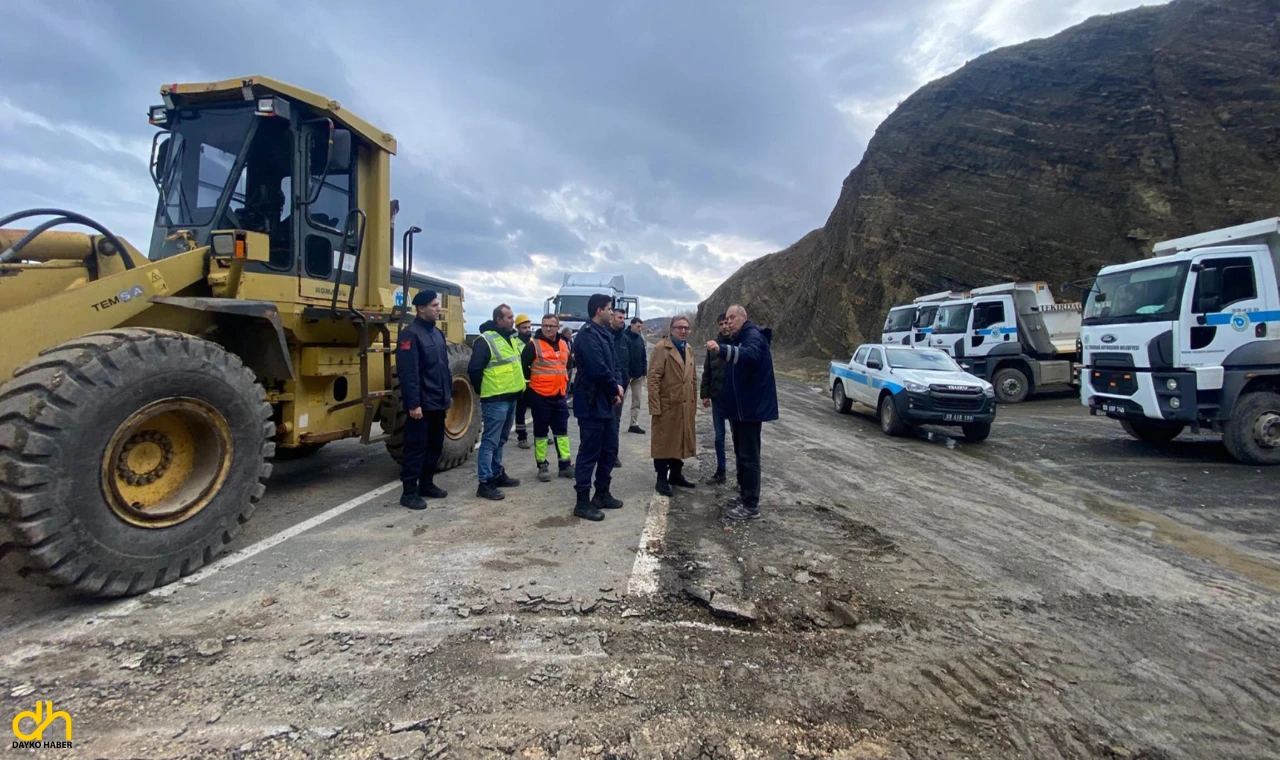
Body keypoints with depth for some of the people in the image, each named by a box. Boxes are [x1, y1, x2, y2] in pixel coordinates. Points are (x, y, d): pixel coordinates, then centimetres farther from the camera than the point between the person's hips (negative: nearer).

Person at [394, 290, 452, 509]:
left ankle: (426, 484, 28)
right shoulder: (410, 334, -14)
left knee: (435, 445, 16)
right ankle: (409, 492, 7)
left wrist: (449, 393, 18)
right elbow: (408, 373, -21)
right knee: (416, 447, -2)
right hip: (421, 404, -9)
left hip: (438, 402, 9)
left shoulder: (437, 333, 14)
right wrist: (413, 403, -23)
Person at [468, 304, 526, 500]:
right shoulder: (486, 340, -14)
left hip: (511, 398, 9)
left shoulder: (513, 339, 13)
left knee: (500, 440, 18)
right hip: (495, 400, -9)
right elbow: (474, 369, -16)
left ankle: (497, 474, 30)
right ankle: (485, 483, 1)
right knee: (490, 441, -4)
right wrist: (483, 391, -7)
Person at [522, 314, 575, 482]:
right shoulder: (533, 345, -9)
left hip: (560, 396, 6)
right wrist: (534, 380, 1)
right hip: (540, 396, -5)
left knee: (562, 430, 11)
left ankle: (566, 464, 18)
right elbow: (522, 366, -9)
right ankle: (542, 466, 14)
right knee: (541, 431, 4)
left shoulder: (564, 344, 9)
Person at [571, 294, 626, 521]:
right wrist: (616, 389, -9)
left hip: (606, 402, 10)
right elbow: (599, 369, -25)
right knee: (589, 453, -3)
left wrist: (618, 386, -3)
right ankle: (582, 502, 7)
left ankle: (602, 494, 28)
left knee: (609, 449, 16)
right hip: (591, 403, -10)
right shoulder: (587, 335, -17)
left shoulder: (606, 334, 15)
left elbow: (614, 364, 16)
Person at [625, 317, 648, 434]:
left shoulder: (640, 339, 10)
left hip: (638, 375, 7)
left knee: (636, 401, 8)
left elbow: (643, 357, 13)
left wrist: (644, 372, 7)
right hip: (626, 374, -7)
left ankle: (634, 424, 13)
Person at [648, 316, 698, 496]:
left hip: (686, 405, 7)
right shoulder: (661, 348, -8)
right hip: (667, 404, -7)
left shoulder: (689, 349, 15)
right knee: (664, 442, 2)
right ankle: (662, 479, 12)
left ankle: (676, 474, 28)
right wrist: (655, 406, -18)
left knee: (682, 440, 14)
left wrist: (694, 403, 12)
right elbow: (653, 379, -13)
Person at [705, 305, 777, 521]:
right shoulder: (737, 339, 18)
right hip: (739, 406, 10)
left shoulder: (753, 336, -14)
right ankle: (743, 495, 28)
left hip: (751, 406, -10)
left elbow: (751, 355, -38)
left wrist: (722, 349, -51)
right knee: (741, 454, 17)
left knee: (749, 456, -7)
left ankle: (751, 505, -2)